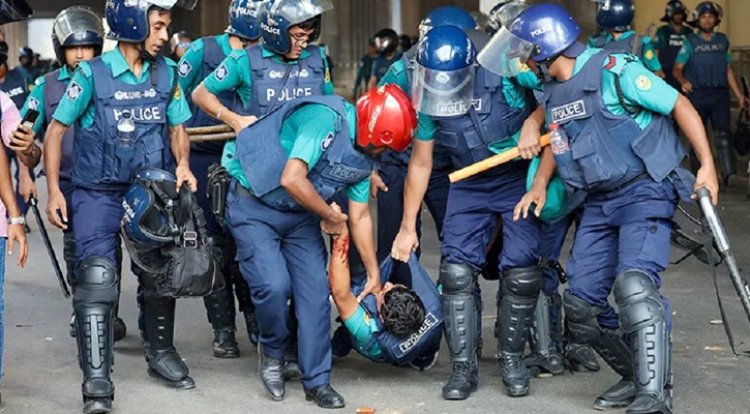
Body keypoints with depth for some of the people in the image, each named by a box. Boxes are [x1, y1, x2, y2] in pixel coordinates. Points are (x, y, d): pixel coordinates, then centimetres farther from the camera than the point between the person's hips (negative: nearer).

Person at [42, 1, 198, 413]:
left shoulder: (167, 73, 0)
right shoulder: (92, 74, -12)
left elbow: (177, 128, 11)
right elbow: (56, 131, -5)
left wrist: (182, 164, -9)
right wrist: (54, 191, -9)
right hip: (99, 194, -4)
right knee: (97, 279, -14)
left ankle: (160, 353, 34)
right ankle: (97, 381, -11)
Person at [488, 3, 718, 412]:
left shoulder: (614, 71, -15)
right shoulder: (552, 91, 10)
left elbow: (680, 105, -12)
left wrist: (707, 165, -16)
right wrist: (540, 187, 15)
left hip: (644, 191, -8)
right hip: (598, 202, 8)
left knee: (634, 283, -26)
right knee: (580, 302, 4)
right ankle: (636, 376, 19)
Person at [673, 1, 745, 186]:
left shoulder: (723, 40, 11)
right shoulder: (690, 42, 2)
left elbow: (728, 70, 14)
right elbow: (677, 69, -3)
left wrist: (740, 96, 10)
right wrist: (683, 81, -26)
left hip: (720, 94, 1)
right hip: (697, 95, -1)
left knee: (723, 133, -13)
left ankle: (729, 173, -22)